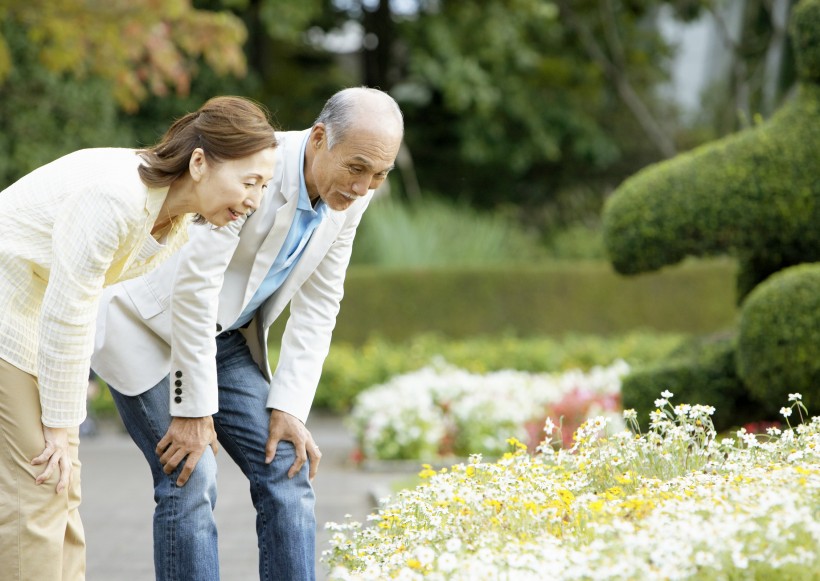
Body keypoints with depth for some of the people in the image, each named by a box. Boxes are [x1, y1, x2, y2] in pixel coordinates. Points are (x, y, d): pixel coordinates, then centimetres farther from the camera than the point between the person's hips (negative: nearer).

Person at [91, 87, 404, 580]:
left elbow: (318, 304, 2)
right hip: (150, 328, -7)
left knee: (286, 471, -3)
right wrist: (193, 411, -24)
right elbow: (191, 292, -28)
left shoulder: (350, 193, -7)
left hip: (227, 337, 7)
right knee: (189, 482, -15)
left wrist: (289, 407, -5)